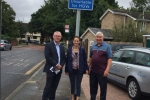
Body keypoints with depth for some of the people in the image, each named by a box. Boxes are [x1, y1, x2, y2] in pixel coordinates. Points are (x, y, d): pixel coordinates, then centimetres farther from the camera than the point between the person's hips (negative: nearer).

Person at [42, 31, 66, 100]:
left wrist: (61, 65, -8)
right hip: (51, 69, -5)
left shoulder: (62, 47, 14)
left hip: (58, 70, 5)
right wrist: (56, 64, -18)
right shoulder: (48, 45, -4)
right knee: (48, 86, -2)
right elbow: (47, 56, -15)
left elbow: (64, 58, 12)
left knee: (54, 87, 11)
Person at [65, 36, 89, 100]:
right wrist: (66, 70, 1)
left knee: (78, 85, 3)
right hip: (71, 70, 1)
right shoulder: (69, 49, 0)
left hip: (79, 70, -1)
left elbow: (85, 60, 1)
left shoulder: (82, 50, -2)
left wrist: (86, 69, -3)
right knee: (72, 84, 15)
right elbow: (67, 60, 1)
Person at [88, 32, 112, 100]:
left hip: (102, 71, -5)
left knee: (103, 88, 5)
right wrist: (89, 67, 12)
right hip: (93, 71, 5)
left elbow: (109, 58, -11)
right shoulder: (93, 46, 10)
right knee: (93, 87, 16)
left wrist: (107, 69, -19)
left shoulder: (107, 46, -5)